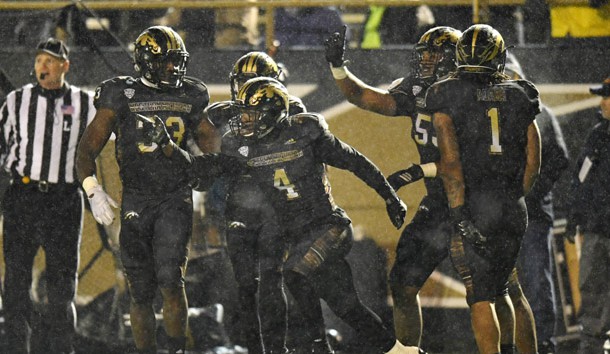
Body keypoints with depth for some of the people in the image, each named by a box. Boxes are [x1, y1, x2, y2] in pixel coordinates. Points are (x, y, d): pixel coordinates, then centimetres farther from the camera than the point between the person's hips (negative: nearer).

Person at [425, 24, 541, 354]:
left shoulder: (446, 96, -3)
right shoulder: (519, 96, 8)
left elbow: (451, 160, -12)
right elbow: (532, 162, 9)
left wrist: (459, 215, -14)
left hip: (473, 203, -4)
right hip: (513, 208, 4)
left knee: (480, 297, -3)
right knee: (498, 290, 17)